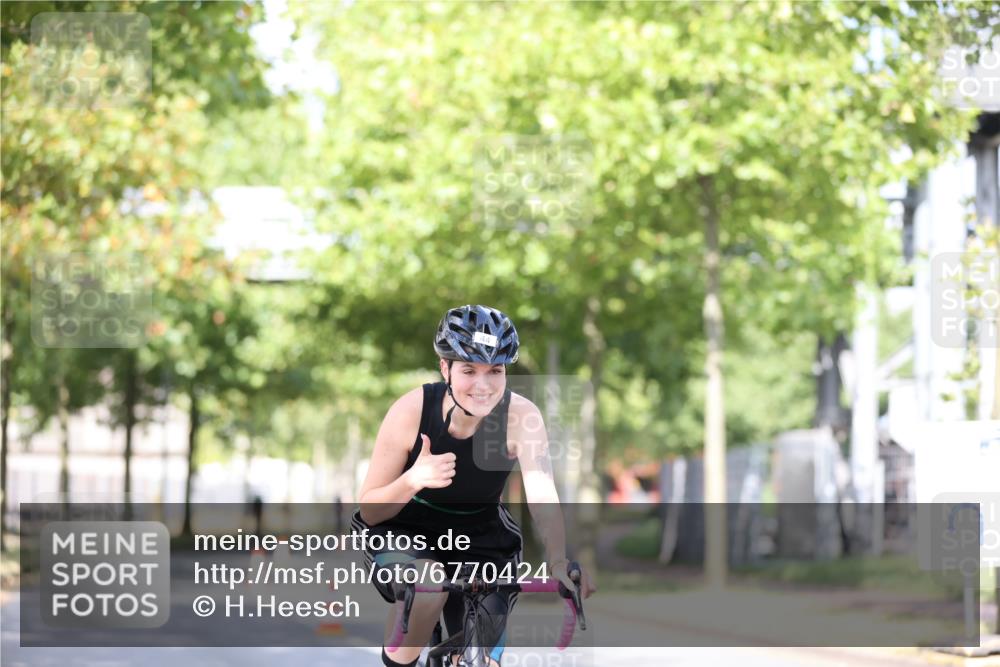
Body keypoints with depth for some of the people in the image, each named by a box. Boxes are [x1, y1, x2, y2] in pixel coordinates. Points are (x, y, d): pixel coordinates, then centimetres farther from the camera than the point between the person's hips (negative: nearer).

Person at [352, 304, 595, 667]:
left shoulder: (521, 416, -23)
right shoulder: (412, 410, -25)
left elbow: (543, 498, -35)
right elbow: (369, 512, -19)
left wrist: (558, 563, -54)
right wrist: (412, 480, -40)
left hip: (479, 539, 2)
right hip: (404, 533, -2)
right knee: (429, 585, -35)